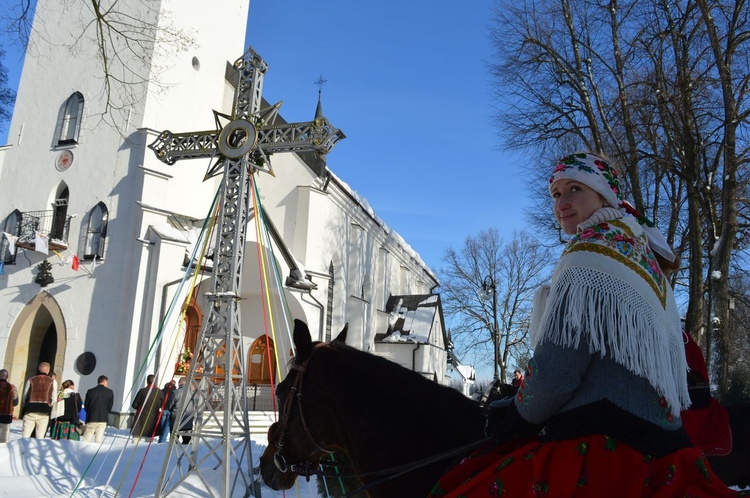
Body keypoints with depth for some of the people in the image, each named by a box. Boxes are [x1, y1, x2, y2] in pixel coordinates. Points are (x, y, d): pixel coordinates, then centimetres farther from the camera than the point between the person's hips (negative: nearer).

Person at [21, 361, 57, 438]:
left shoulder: (31, 380, 4)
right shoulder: (53, 381, 2)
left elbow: (24, 397, 7)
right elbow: (53, 399, 1)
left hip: (30, 411, 1)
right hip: (44, 412, -1)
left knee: (25, 435, 4)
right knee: (40, 437, 2)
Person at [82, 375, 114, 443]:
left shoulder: (90, 391, -2)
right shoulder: (110, 392, -2)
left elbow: (86, 406, 4)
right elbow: (110, 407, 3)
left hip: (91, 419, 0)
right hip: (103, 419, 0)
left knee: (86, 439, 6)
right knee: (99, 439, 4)